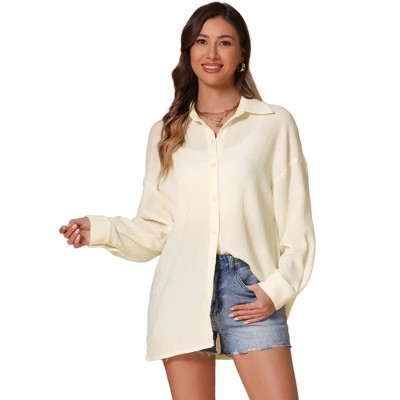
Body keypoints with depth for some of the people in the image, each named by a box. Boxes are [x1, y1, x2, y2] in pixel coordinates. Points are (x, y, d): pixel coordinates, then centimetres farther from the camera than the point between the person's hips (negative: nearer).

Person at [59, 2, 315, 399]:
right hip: (183, 291, 2)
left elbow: (296, 223, 4)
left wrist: (278, 288, -7)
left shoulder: (275, 123, 6)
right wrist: (101, 229, -4)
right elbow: (154, 229, 12)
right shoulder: (166, 133, 14)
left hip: (250, 291, -2)